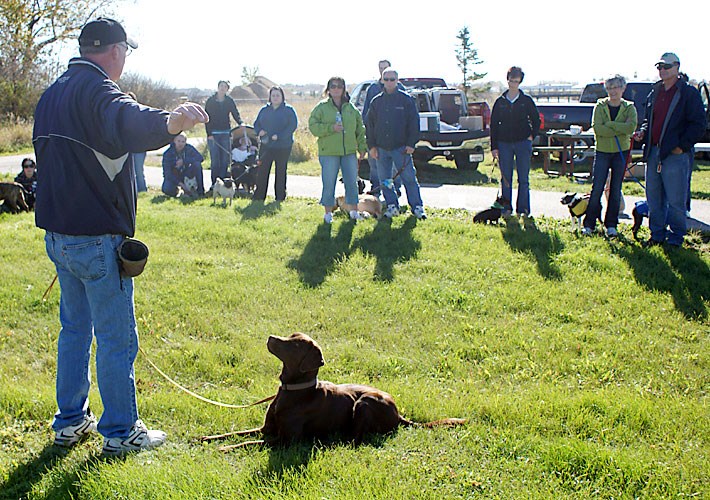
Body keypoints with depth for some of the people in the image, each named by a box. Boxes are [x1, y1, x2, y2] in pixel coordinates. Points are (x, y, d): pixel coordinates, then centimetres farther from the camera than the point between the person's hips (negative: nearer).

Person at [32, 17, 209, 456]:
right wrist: (169, 122, -60)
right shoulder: (98, 90, -16)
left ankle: (71, 421, 28)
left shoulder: (52, 95, 14)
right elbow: (126, 123, -41)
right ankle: (120, 432, 10)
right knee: (117, 338, 1)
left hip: (57, 234, 9)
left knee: (74, 328, 19)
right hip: (97, 238, -9)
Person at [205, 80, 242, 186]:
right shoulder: (210, 101, 2)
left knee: (225, 160, 1)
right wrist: (209, 134, -6)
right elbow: (206, 118, 1)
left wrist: (240, 123, -16)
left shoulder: (229, 101, 8)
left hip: (226, 134, 2)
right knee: (215, 160, -7)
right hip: (213, 134, -2)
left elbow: (235, 114, 6)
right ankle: (214, 183, -2)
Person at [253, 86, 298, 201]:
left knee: (281, 171, 5)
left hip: (283, 146, -3)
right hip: (266, 145, 3)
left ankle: (280, 197, 13)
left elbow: (293, 125, -11)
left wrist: (279, 136, -20)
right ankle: (259, 196, 3)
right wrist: (259, 131, -8)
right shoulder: (264, 110, 13)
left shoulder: (288, 110, -1)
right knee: (262, 171, -1)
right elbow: (256, 124, 17)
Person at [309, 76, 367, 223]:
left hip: (349, 151, 3)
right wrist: (331, 128, -17)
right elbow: (313, 126, -6)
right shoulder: (321, 107, 1)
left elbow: (360, 129, 17)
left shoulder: (351, 108, 12)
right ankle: (328, 212, 11)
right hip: (328, 152, -3)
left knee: (352, 182, 7)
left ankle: (353, 210, 19)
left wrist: (362, 147, 10)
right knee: (329, 184, 0)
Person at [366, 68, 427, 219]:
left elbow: (414, 122, 0)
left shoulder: (406, 99, 1)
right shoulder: (376, 101, 10)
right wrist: (371, 145, 5)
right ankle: (392, 206, 19)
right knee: (384, 180, 7)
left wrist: (411, 144, -7)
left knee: (409, 177, -3)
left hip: (401, 147, -3)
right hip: (381, 148, 4)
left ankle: (417, 207, 5)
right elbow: (370, 125, 12)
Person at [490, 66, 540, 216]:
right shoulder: (500, 102, 6)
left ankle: (523, 209, 7)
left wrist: (532, 136, -3)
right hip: (504, 144, 1)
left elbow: (536, 120, 11)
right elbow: (493, 125, 7)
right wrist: (494, 147, 1)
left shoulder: (526, 101, 3)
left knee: (523, 179, 1)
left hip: (523, 143, -1)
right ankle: (506, 208, 12)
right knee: (506, 178, 5)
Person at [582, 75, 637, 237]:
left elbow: (631, 126, -16)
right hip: (602, 152, -1)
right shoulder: (600, 106, 1)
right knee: (597, 189, -3)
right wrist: (619, 130, -16)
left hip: (621, 153, 1)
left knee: (616, 190, 6)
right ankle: (589, 224, 4)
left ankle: (611, 225, 14)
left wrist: (609, 124, -17)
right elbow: (597, 127, -14)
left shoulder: (629, 107, 3)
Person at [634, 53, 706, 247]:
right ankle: (657, 235, 23)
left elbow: (698, 125, -7)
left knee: (675, 201, -1)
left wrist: (682, 146, -13)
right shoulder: (655, 92, 15)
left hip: (675, 154, -6)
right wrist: (643, 132, 6)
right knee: (653, 198, 11)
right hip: (653, 152, 6)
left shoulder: (689, 93, -4)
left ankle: (675, 238, 12)